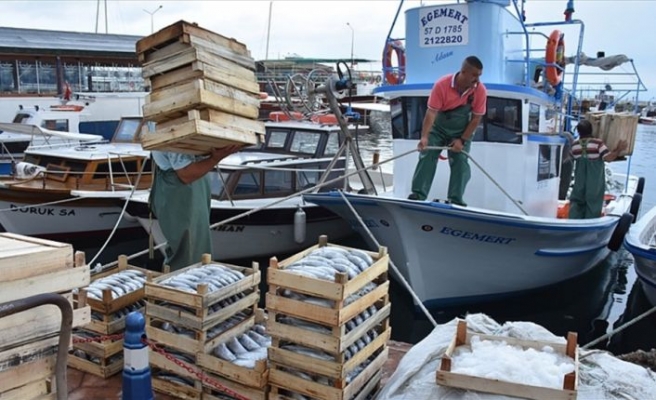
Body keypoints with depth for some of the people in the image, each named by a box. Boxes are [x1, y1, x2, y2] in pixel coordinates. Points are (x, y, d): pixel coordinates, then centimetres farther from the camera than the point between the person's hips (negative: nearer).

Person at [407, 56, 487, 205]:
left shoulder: (480, 90, -19)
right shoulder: (442, 84, -25)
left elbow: (476, 118, -11)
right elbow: (431, 112, -25)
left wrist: (462, 140, -16)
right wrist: (424, 137, -34)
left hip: (462, 131, 1)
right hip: (438, 128, -1)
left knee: (460, 162, -7)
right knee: (426, 157, -9)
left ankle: (456, 199, -3)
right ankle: (418, 194, -5)